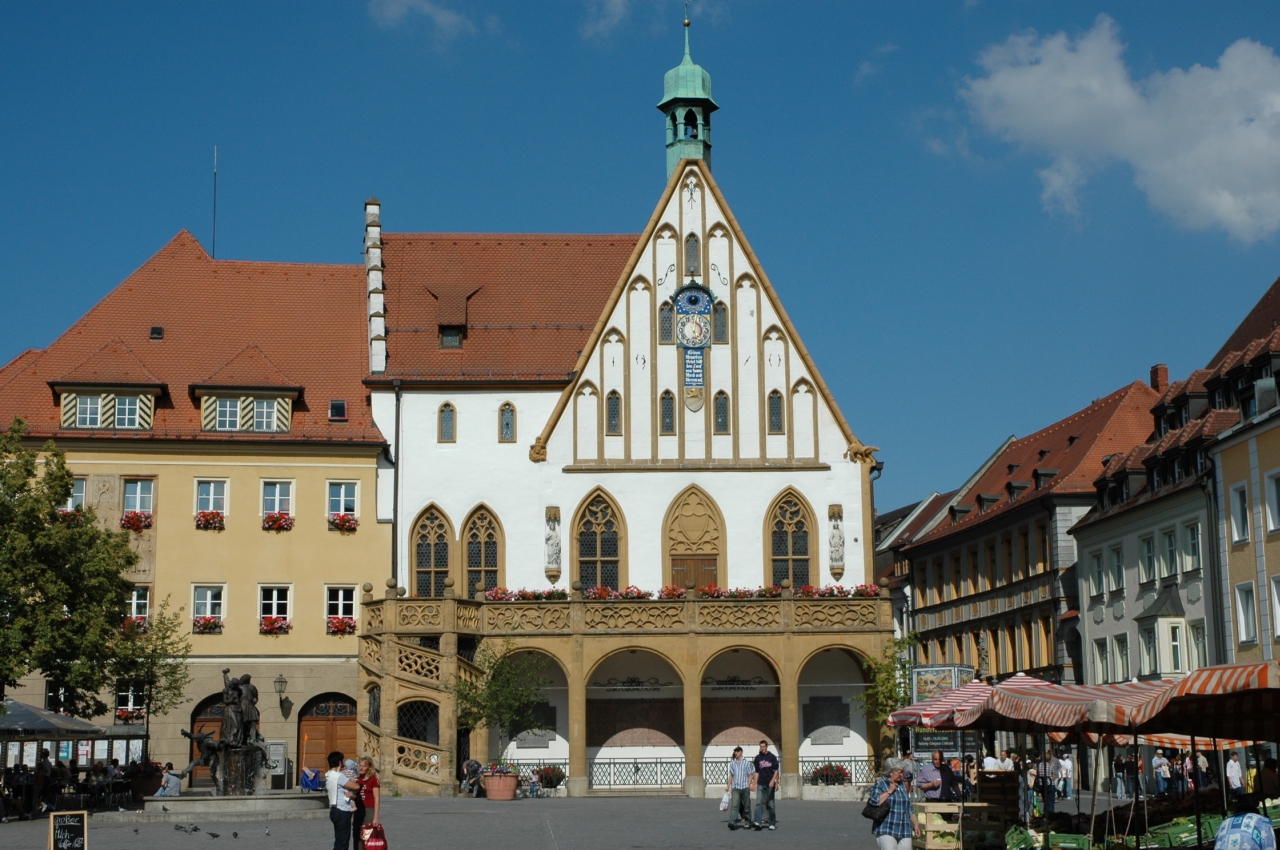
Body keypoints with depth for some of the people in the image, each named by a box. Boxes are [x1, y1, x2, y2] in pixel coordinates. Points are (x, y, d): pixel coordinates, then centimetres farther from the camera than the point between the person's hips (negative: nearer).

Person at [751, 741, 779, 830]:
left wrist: (773, 781, -13)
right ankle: (758, 822, -20)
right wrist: (755, 784, 5)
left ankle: (772, 823, 13)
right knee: (759, 802, -13)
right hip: (761, 783, 1)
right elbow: (757, 772, 11)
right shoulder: (757, 758, 8)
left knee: (771, 804, 4)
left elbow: (776, 770, 1)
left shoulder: (772, 757, 2)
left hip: (770, 784, -1)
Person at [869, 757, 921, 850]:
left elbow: (909, 808, 23)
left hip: (904, 831, 6)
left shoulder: (902, 785, 17)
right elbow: (874, 801, -17)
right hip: (886, 831, -6)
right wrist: (889, 791, -11)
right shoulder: (880, 784, -1)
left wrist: (916, 824, 19)